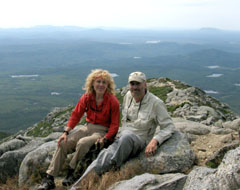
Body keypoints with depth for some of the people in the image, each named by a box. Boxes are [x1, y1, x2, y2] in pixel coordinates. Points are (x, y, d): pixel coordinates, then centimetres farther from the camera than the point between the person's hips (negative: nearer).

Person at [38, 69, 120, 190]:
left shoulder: (113, 101, -12)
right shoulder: (87, 97, 1)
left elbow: (114, 125, -9)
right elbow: (76, 115, 4)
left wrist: (105, 139, -22)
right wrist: (66, 132, -6)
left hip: (103, 131, -5)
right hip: (88, 127, 5)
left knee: (82, 143, -34)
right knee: (63, 143, -14)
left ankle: (71, 173, -13)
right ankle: (49, 178, -11)